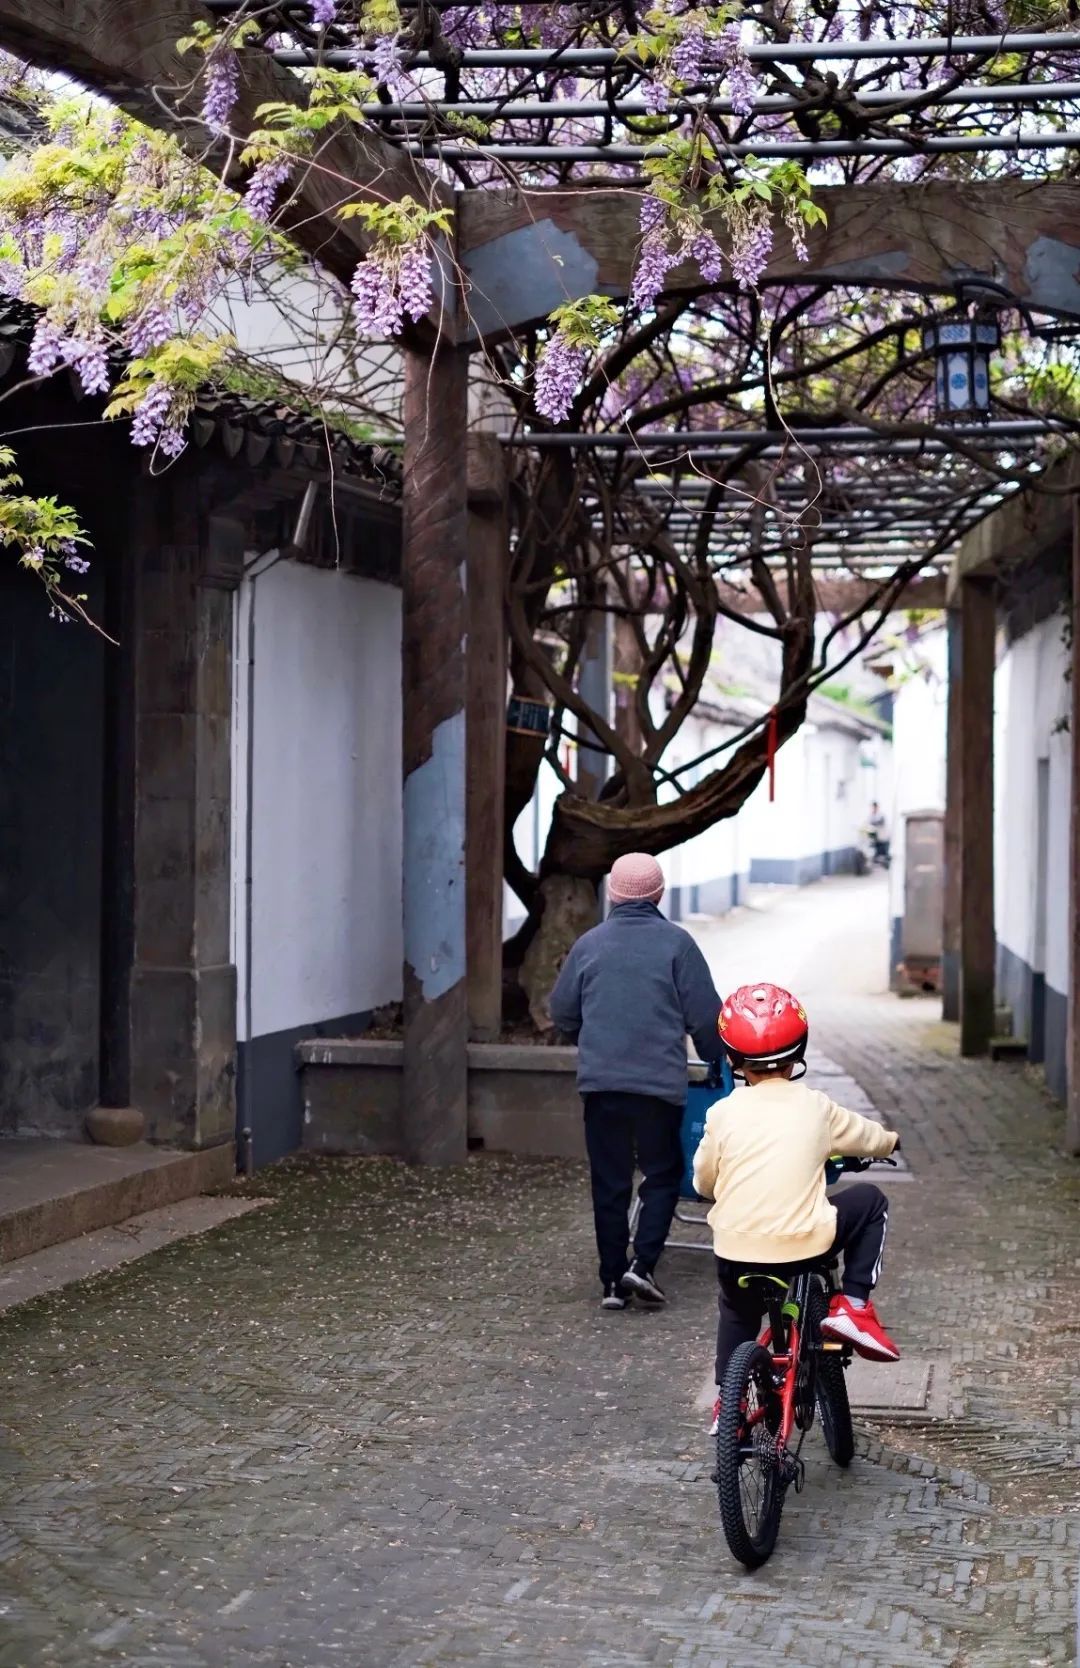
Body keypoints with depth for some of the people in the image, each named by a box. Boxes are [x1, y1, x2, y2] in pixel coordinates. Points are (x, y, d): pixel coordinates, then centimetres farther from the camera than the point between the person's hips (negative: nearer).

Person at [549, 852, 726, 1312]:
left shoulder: (589, 944, 5)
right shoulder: (676, 942, -3)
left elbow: (562, 1012, 13)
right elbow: (705, 1014, -2)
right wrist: (716, 1059, 16)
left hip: (600, 1080, 2)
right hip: (660, 1080, -2)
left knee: (609, 1182, 9)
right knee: (662, 1174, 11)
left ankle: (613, 1281, 9)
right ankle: (642, 1264, -5)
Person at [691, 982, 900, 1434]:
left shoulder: (724, 1113, 0)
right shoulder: (814, 1107, 1)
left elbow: (704, 1180, 10)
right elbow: (863, 1137, 19)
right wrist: (892, 1140, 42)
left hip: (736, 1248, 2)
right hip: (805, 1243, -2)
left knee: (737, 1312, 34)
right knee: (871, 1201, 21)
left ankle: (727, 1400, 32)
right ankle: (853, 1307, 11)